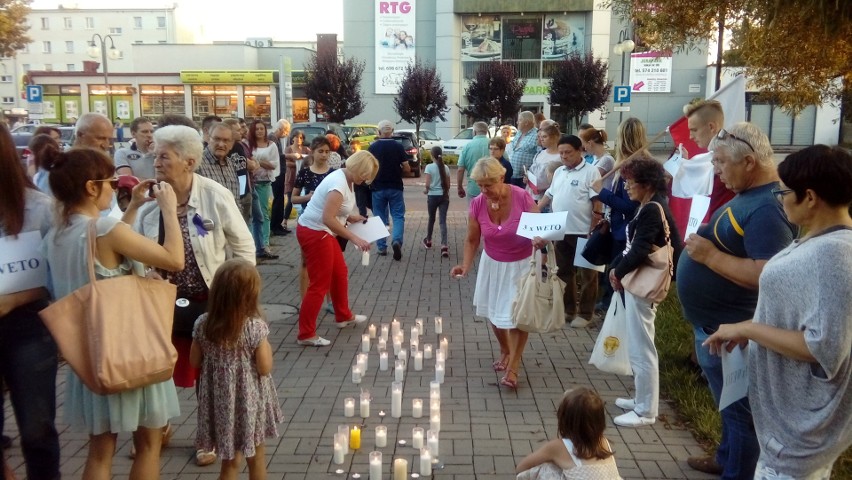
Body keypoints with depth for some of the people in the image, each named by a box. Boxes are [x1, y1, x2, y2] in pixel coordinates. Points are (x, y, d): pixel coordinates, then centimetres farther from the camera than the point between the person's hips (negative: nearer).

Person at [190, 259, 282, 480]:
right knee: (256, 455, 19)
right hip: (249, 399, -3)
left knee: (230, 459, 18)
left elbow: (195, 362, 2)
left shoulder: (203, 324, -9)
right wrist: (267, 346, -1)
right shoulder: (256, 326, -21)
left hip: (219, 398, 3)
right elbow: (265, 368, -16)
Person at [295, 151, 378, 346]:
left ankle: (343, 317, 38)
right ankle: (305, 334, 2)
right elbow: (328, 218, -30)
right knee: (319, 284, -5)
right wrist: (353, 237, -28)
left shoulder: (346, 179, 8)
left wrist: (350, 217, 7)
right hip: (313, 233, -11)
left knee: (340, 273, 21)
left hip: (321, 232, 11)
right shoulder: (339, 183, -23)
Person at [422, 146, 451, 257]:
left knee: (431, 219, 17)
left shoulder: (429, 167, -8)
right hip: (444, 196, 2)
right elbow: (448, 185, 7)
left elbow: (427, 184, -14)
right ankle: (444, 246, -15)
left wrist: (426, 190, 7)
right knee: (443, 221, -1)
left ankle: (428, 241, 36)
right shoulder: (445, 167, 3)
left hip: (433, 196, -2)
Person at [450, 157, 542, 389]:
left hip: (521, 264, -4)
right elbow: (472, 240, -6)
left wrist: (540, 239, -42)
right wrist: (465, 265, -20)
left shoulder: (522, 197, -26)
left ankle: (513, 366, 11)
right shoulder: (477, 204, -16)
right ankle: (505, 351, 42)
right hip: (492, 263, 4)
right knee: (495, 311, 16)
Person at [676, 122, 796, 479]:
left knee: (739, 408, 7)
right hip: (716, 323, 11)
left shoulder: (766, 208, -25)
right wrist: (706, 239, 4)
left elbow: (768, 275, -33)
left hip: (729, 330, -11)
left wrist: (710, 256, -27)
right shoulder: (749, 195, 7)